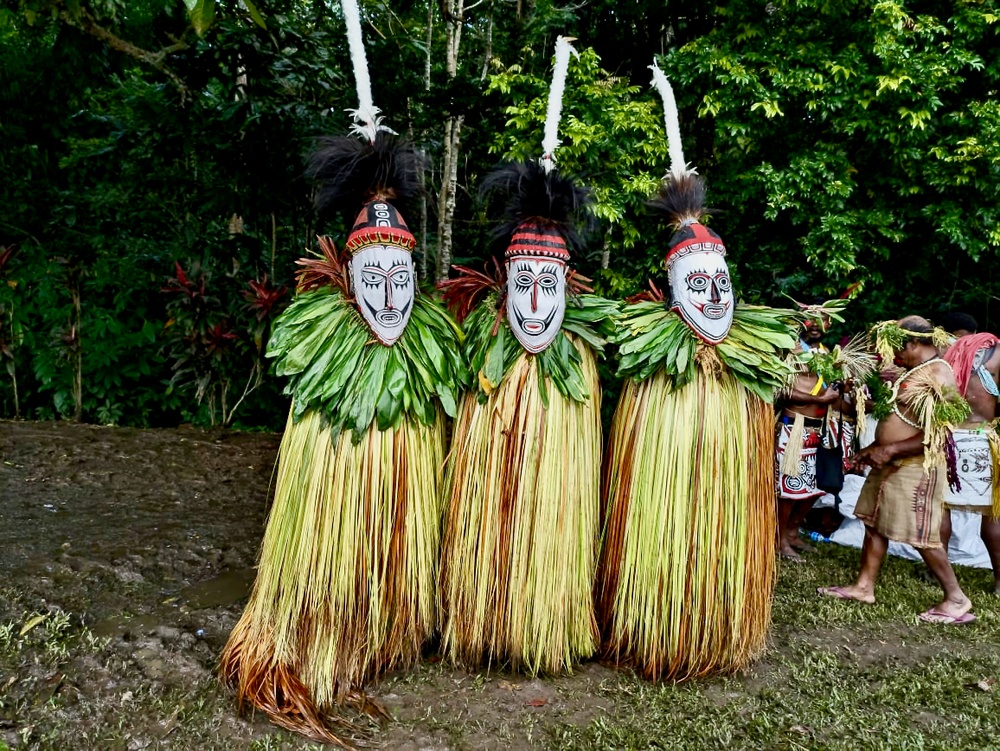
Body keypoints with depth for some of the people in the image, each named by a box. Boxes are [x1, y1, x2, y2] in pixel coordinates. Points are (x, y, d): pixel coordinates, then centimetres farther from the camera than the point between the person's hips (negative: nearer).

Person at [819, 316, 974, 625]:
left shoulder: (939, 375, -16)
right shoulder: (913, 372, 14)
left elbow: (937, 436, -22)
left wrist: (890, 450, -20)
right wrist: (874, 448, 13)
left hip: (915, 468, -10)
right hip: (890, 465, 10)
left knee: (921, 535, -2)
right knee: (874, 523, 11)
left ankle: (956, 599, 12)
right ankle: (864, 586, 20)